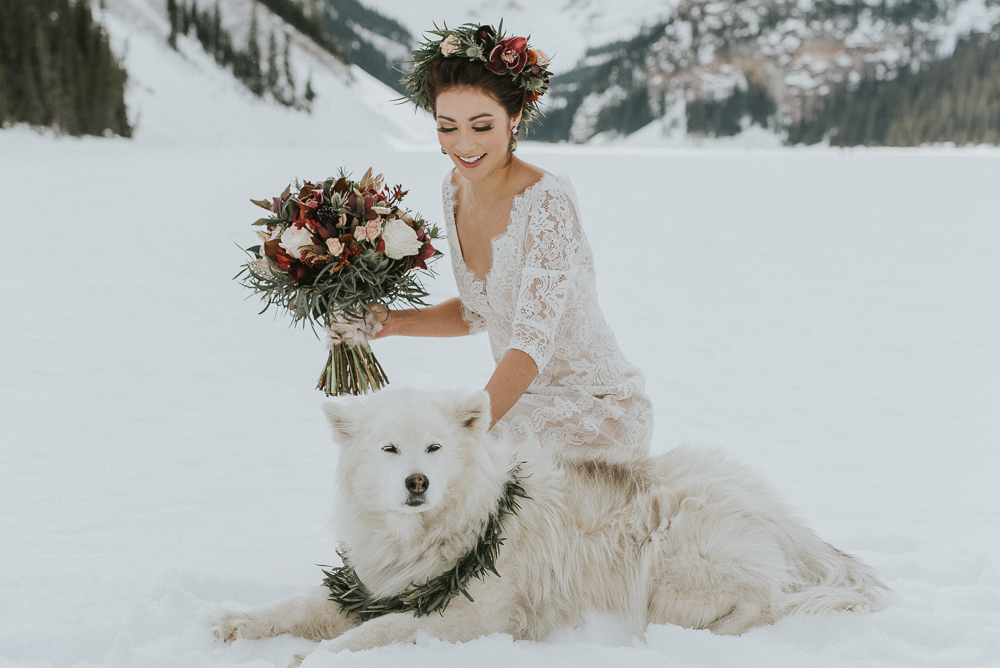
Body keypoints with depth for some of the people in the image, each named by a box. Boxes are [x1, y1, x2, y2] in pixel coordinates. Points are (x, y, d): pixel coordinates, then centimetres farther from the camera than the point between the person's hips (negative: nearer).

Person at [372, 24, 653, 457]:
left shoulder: (547, 203, -22)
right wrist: (391, 323, -1)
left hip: (595, 415, -7)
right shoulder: (457, 188, 1)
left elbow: (534, 341, -29)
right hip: (519, 403, 7)